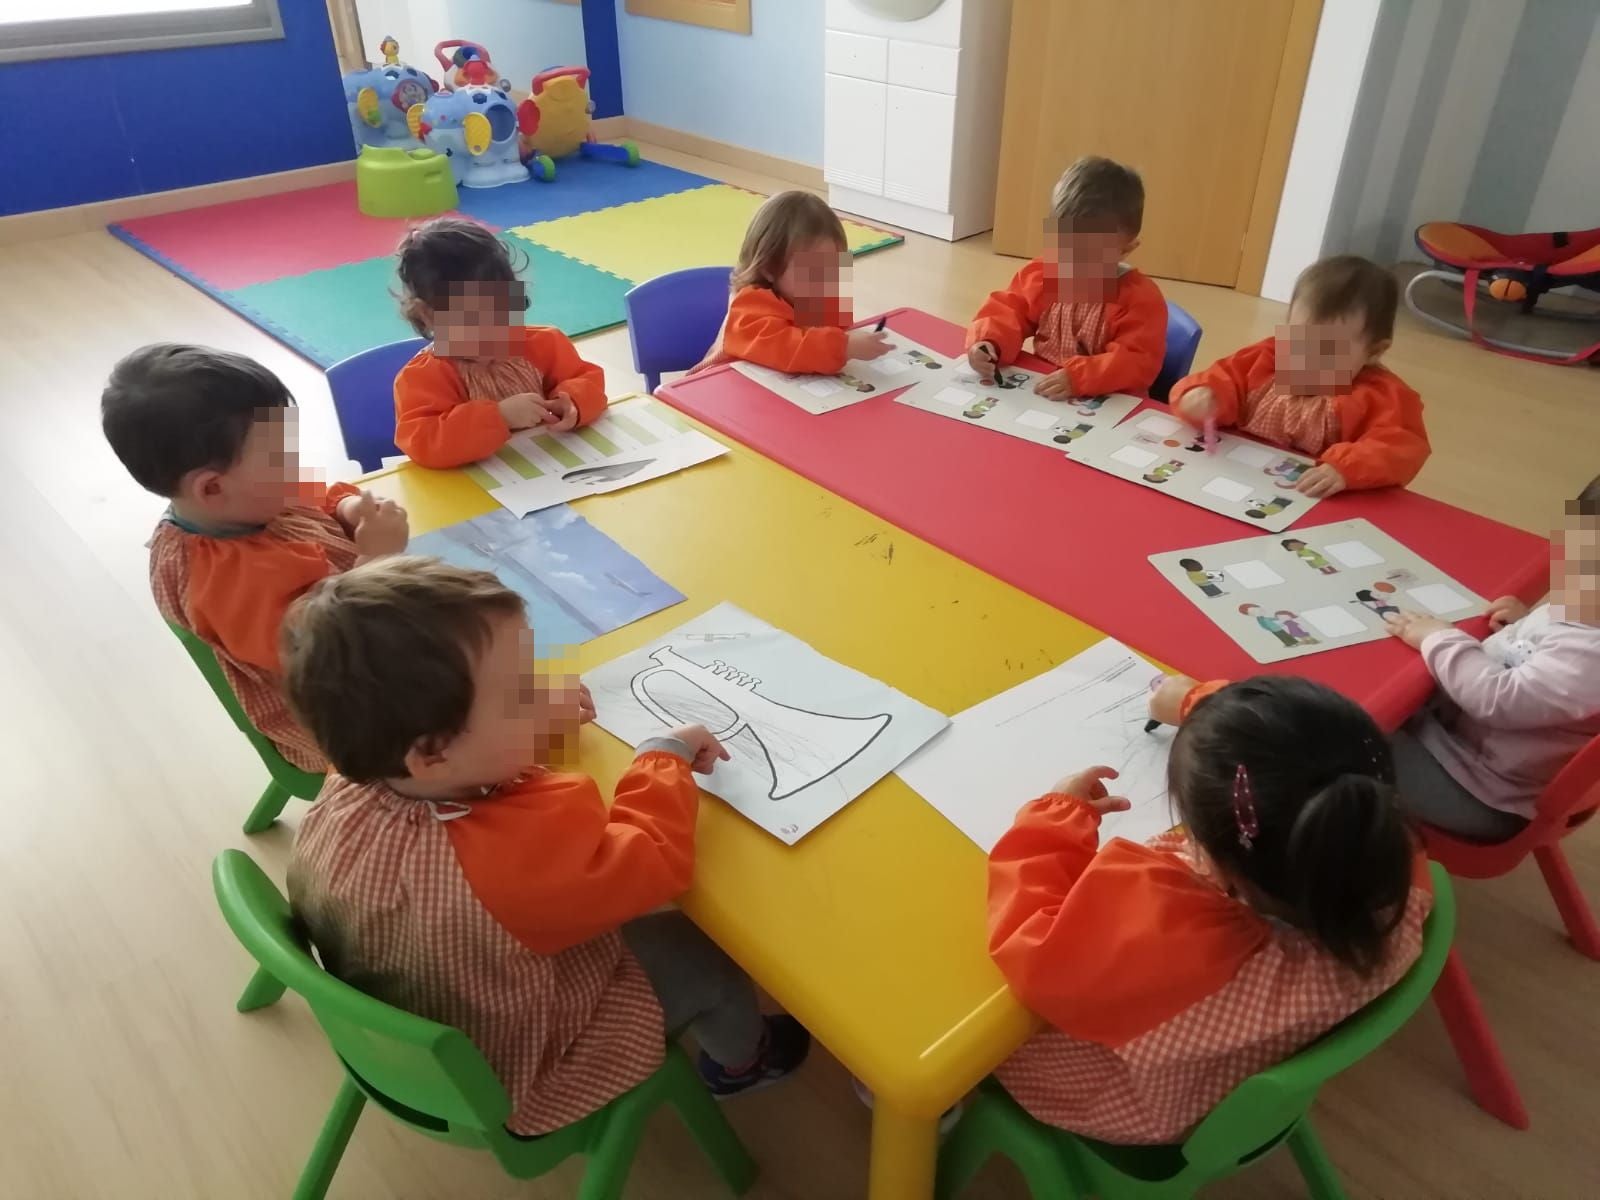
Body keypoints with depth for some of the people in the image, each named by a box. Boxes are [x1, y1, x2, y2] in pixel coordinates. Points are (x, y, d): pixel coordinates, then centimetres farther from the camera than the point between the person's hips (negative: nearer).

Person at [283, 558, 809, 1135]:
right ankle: (739, 1061, 40)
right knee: (709, 957, 8)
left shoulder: (353, 785, -22)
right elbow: (654, 860, -30)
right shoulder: (512, 857, -46)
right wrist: (667, 756, -16)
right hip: (511, 1085, -6)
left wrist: (524, 728, -1)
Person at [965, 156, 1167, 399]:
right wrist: (988, 342, -16)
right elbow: (1007, 311, 6)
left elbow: (1137, 362, -16)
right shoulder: (1042, 274, 4)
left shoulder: (1140, 298, -9)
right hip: (1037, 394, 3)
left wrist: (1078, 377, -30)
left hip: (1107, 410, -2)